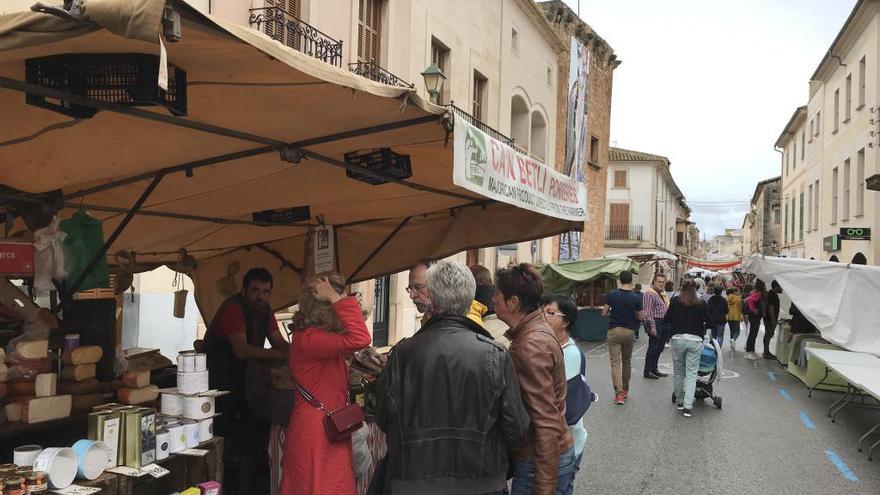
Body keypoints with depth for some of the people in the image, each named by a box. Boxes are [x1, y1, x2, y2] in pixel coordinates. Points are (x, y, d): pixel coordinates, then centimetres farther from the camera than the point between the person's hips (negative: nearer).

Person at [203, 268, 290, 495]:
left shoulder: (265, 312, 7)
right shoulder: (233, 308, -19)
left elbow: (280, 343, 3)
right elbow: (241, 350, -29)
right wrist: (280, 354, -29)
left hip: (243, 379, 7)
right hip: (218, 380, -7)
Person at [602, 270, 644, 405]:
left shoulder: (612, 295, -8)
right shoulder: (636, 298, -7)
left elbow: (604, 313, -3)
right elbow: (640, 317, 0)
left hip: (614, 330, -2)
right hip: (629, 332, 2)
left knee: (615, 362, -2)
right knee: (627, 361, 19)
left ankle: (619, 393, -13)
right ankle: (625, 389, 31)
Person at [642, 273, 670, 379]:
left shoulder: (663, 294, 17)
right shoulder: (649, 294, -12)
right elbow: (648, 312, -17)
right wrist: (652, 326, -21)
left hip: (664, 324, 9)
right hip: (655, 323, -9)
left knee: (659, 348, 13)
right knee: (653, 348, -6)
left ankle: (654, 369, 23)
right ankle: (647, 371, 1)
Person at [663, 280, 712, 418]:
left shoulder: (675, 301, 6)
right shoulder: (702, 304, 5)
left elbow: (666, 319, 8)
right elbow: (709, 323, 6)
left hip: (678, 339, 0)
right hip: (695, 340, 0)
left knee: (678, 372, 13)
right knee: (691, 373, 1)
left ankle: (679, 402, 24)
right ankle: (688, 406, -7)